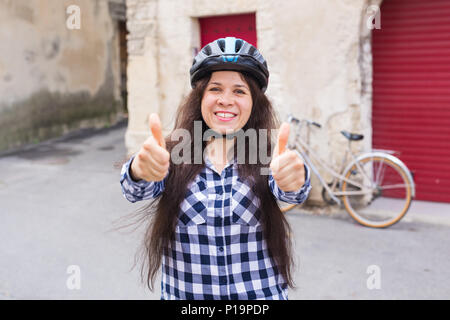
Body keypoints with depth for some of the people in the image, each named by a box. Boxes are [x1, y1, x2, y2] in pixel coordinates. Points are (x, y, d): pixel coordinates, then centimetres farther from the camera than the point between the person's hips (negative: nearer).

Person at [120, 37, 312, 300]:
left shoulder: (266, 157, -8)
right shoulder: (173, 156, -7)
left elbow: (290, 192, -27)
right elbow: (136, 190, -24)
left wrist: (294, 180, -50)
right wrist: (140, 170, -47)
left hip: (261, 293, 0)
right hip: (183, 293, 1)